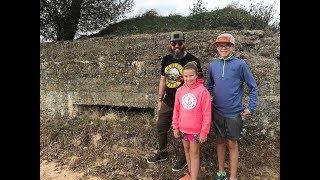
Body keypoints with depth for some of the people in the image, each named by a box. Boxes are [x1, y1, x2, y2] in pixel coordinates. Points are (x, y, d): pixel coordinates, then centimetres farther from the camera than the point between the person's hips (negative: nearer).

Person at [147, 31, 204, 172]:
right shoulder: (166, 59, 4)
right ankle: (161, 153, 39)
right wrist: (160, 100, 11)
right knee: (161, 127, 16)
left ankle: (182, 158, 32)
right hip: (168, 102, 6)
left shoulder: (192, 60, -11)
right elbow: (163, 80, 11)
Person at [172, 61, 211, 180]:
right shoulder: (180, 91, -3)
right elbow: (176, 110, 5)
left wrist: (204, 132, -11)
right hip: (183, 128, 5)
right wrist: (175, 127, 6)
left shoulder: (202, 91, -16)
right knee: (187, 150, 19)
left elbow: (206, 114, -13)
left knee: (194, 153, 8)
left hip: (196, 129, -5)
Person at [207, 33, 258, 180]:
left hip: (234, 113, -4)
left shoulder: (240, 64, -8)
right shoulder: (213, 65, 3)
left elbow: (253, 87, -3)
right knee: (220, 141, 16)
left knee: (232, 144, 8)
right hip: (216, 112, 4)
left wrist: (251, 108, -6)